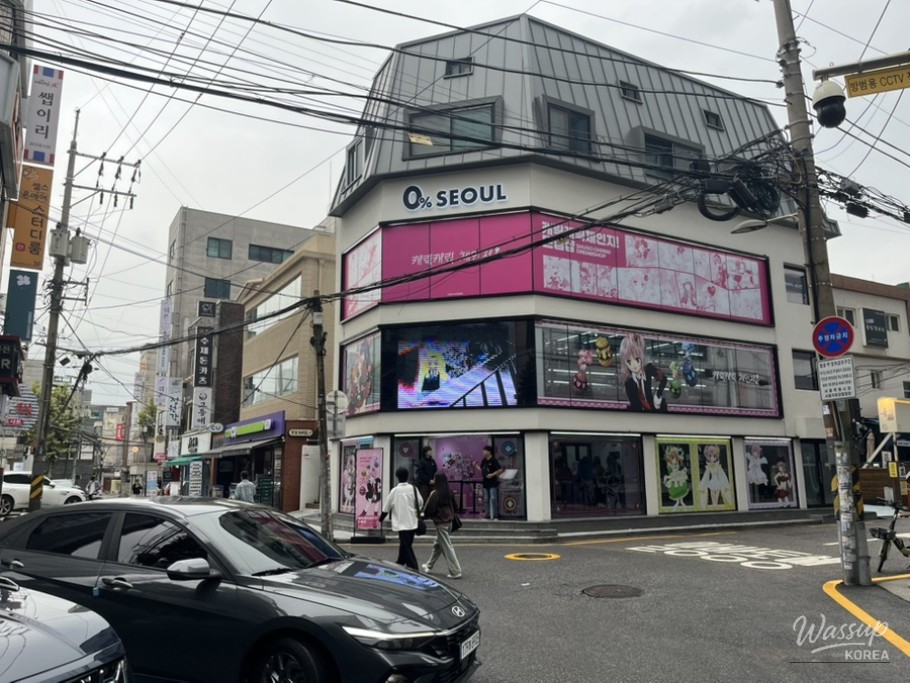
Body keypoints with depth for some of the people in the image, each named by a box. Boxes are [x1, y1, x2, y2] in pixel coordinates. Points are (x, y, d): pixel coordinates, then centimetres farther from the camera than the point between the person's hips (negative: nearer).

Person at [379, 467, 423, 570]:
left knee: (406, 546, -4)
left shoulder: (395, 491, -10)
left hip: (401, 523, -5)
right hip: (412, 522, 5)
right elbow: (420, 503, 4)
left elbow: (386, 507, -4)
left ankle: (413, 567, -13)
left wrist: (381, 519, 10)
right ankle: (400, 563, 35)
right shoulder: (413, 488, -1)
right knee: (407, 544, 19)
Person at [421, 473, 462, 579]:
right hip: (449, 520, 8)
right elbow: (454, 506, 11)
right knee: (437, 544, 21)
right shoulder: (449, 492, 3)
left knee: (446, 547, -2)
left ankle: (455, 571, -1)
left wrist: (425, 515, 8)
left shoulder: (435, 493, -17)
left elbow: (429, 508, -12)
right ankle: (429, 566, 36)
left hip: (440, 522, -8)